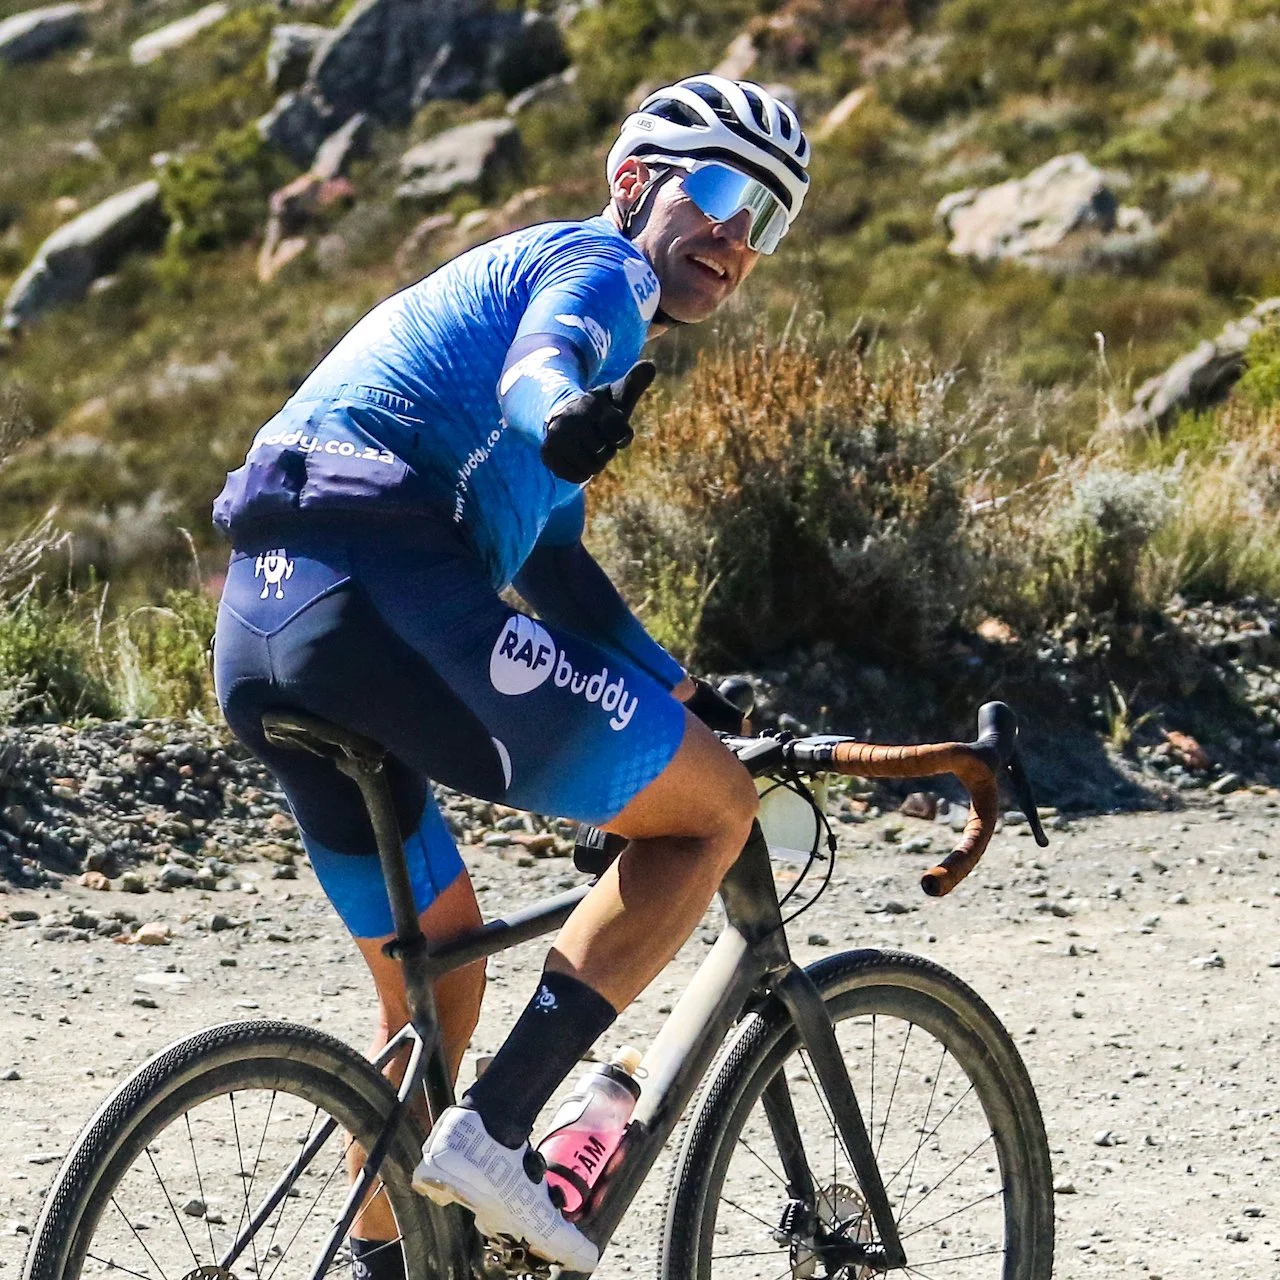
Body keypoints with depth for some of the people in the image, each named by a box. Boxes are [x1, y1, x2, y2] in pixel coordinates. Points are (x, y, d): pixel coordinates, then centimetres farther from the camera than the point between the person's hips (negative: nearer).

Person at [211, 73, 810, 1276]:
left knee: (437, 989, 22)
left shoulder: (513, 268, 36)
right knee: (712, 806, -2)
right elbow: (537, 370, -20)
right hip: (379, 597, -10)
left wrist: (675, 689, 50)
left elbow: (549, 554, 45)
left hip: (258, 633, 10)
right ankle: (492, 1133, -11)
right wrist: (567, 420, -43)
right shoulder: (600, 266, 5)